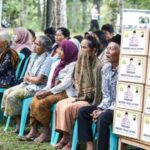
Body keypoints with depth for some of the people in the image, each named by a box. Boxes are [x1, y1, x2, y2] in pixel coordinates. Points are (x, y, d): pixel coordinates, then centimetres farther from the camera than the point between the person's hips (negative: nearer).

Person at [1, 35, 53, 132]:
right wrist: (27, 78, -9)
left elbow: (38, 80, -18)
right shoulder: (33, 56, 11)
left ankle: (19, 124, -6)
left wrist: (28, 77, 0)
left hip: (38, 87, -9)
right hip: (27, 84, 9)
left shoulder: (47, 60, -15)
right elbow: (26, 75, 13)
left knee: (12, 95, -21)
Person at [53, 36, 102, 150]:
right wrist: (77, 96, 1)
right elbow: (78, 82, 20)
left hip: (91, 101, -8)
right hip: (82, 97, 8)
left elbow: (97, 90, -18)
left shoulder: (97, 66, -17)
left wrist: (78, 98, -15)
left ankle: (69, 138, -10)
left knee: (68, 108, -23)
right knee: (60, 104, -12)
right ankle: (65, 137, -12)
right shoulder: (83, 62, 9)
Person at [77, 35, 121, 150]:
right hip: (109, 105, 8)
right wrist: (100, 108, -9)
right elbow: (106, 95, 9)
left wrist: (105, 111, -22)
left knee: (103, 118, -34)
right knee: (82, 112, -5)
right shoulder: (106, 68, 5)